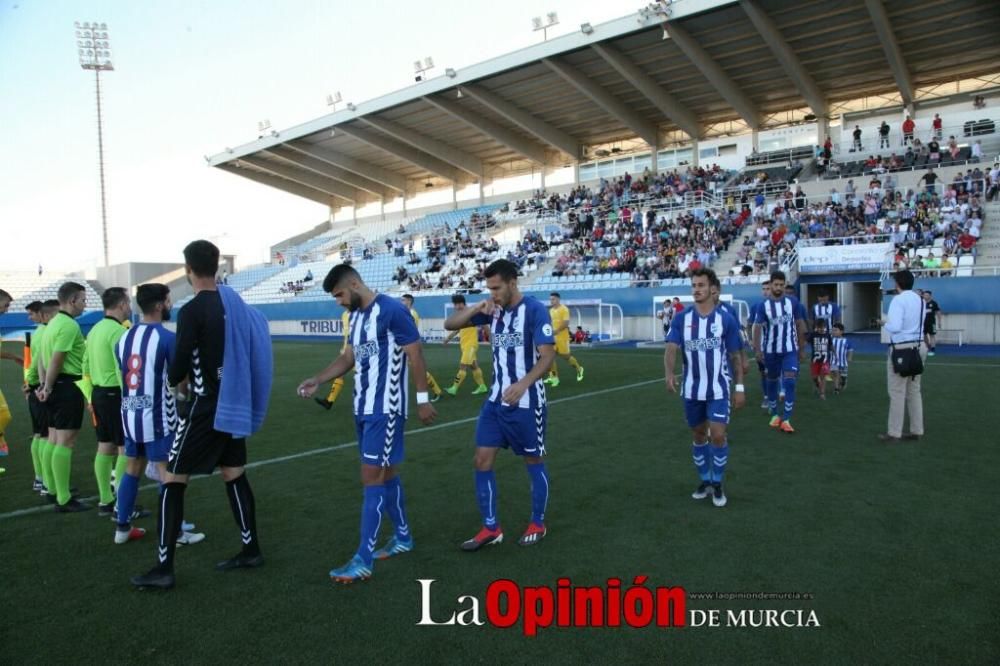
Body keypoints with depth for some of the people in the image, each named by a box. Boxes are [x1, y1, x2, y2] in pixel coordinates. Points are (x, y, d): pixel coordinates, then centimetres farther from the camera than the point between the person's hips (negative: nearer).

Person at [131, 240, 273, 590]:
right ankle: (250, 550, 24)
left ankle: (164, 568, 6)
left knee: (172, 481, 2)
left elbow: (179, 366, -14)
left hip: (208, 406, -7)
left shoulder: (192, 311, -16)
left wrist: (173, 380, 10)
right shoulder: (235, 301, 5)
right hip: (234, 403, 7)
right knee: (234, 476, 16)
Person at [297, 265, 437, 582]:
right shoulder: (356, 316, 11)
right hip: (363, 408, 9)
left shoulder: (392, 311, -16)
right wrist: (317, 380, 4)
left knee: (372, 477, -8)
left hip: (385, 409, -9)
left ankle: (363, 560, -2)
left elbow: (416, 354, -14)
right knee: (386, 473, 17)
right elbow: (348, 357, 18)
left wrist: (422, 399, -13)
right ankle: (403, 537, 32)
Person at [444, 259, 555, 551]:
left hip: (526, 402, -6)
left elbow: (548, 355, -18)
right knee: (482, 460, 4)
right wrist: (478, 308, -11)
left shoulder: (535, 310, -13)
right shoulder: (493, 310, 5)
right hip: (496, 400, 6)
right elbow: (450, 324, 6)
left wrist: (523, 384, -32)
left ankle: (538, 524, 27)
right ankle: (491, 528, 16)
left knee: (534, 462, 9)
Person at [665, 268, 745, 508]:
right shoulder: (681, 318, -3)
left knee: (718, 436, -7)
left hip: (718, 389, -2)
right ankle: (705, 481, 30)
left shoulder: (726, 318, -6)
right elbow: (671, 348, -13)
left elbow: (736, 355, 0)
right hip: (691, 390, 2)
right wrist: (669, 374, -31)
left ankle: (718, 484, 13)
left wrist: (740, 386, -3)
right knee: (698, 435, 13)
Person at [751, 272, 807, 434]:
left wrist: (802, 349, 6)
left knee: (789, 381, -10)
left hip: (790, 350, 0)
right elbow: (757, 327, -9)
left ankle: (786, 420, -7)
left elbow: (800, 325, 4)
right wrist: (757, 350, -19)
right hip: (771, 350, 0)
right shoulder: (763, 305, -6)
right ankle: (775, 415, 28)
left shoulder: (793, 302, -2)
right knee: (772, 381, 12)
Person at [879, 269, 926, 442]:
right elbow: (912, 322, 16)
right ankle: (916, 430, 19)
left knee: (897, 393, -2)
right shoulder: (920, 300, 11)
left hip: (902, 349, -8)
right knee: (914, 390, 15)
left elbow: (894, 327, -23)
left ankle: (894, 433, 3)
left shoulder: (898, 300, -14)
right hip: (918, 347, 8)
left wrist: (884, 324, -4)